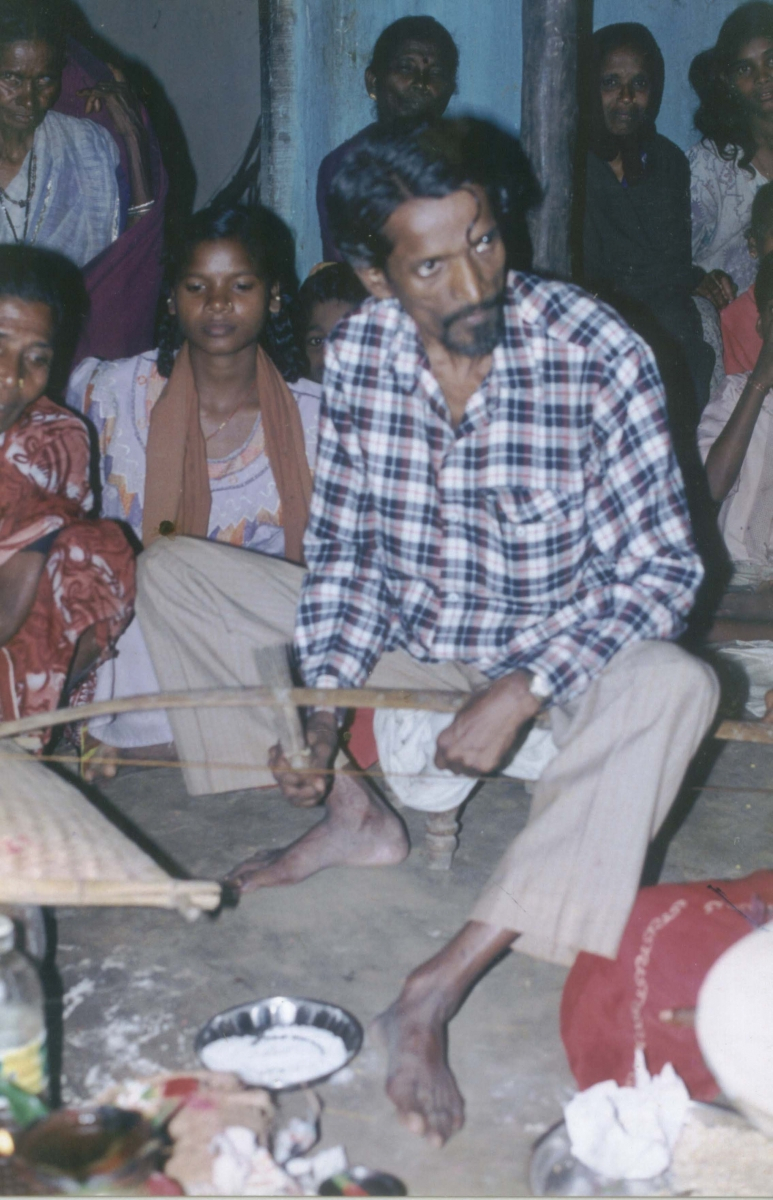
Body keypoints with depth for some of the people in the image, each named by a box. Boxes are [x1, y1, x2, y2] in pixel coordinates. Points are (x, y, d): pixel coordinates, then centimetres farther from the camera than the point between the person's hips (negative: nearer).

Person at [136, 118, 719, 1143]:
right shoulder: (358, 350, -10)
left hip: (546, 661, -4)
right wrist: (323, 703, -16)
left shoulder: (597, 355, -22)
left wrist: (521, 690, -30)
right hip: (396, 644, 4)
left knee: (673, 687, -38)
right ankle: (355, 815, 0)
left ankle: (436, 991, -37)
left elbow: (663, 566, -19)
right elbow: (343, 542, -3)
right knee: (172, 570, -1)